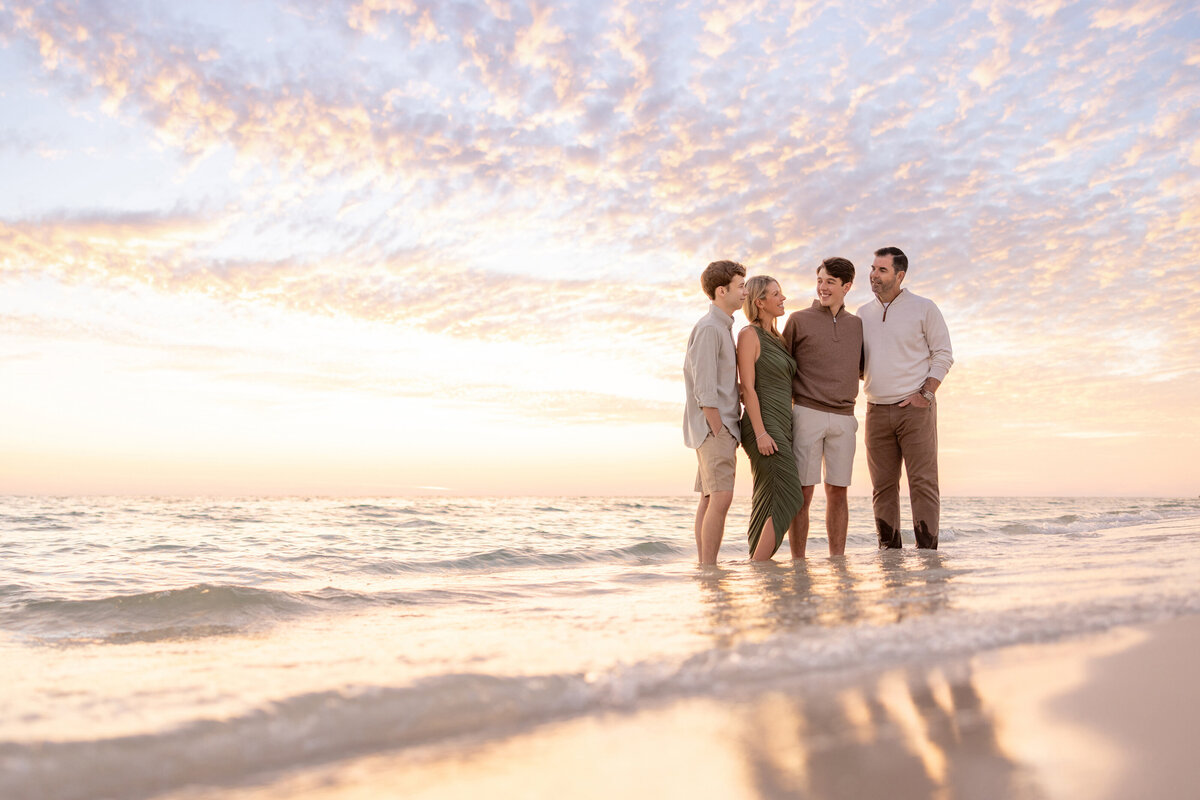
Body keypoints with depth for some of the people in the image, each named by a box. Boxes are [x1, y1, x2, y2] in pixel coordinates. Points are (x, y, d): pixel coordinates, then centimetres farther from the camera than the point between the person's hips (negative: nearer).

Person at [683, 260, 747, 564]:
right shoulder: (708, 328, -12)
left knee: (709, 499, 8)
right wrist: (720, 434, -17)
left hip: (722, 427, 10)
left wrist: (727, 435, 16)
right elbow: (704, 390, -17)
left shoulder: (722, 328, 20)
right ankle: (709, 566, -11)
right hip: (714, 427, -10)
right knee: (720, 498, -13)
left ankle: (704, 565, 11)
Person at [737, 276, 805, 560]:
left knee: (768, 500, 6)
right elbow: (748, 387, -13)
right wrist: (761, 433, -20)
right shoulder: (749, 335, -6)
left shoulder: (776, 338, 20)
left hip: (781, 427, 9)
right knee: (788, 498, -16)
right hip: (763, 426, -9)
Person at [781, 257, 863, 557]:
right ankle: (798, 561, 2)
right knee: (803, 490, -4)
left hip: (843, 419, 3)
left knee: (838, 491, 5)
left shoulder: (857, 325, 15)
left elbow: (864, 370, 26)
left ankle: (838, 560, 13)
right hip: (807, 414, -3)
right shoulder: (799, 320, 4)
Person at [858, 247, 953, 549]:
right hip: (877, 411, 4)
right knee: (883, 485, 5)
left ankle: (927, 548, -2)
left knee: (923, 481, -5)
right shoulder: (863, 315, 14)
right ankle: (889, 550, 11)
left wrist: (926, 394, -9)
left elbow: (943, 355, 0)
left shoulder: (923, 308, 2)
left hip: (915, 409, -4)